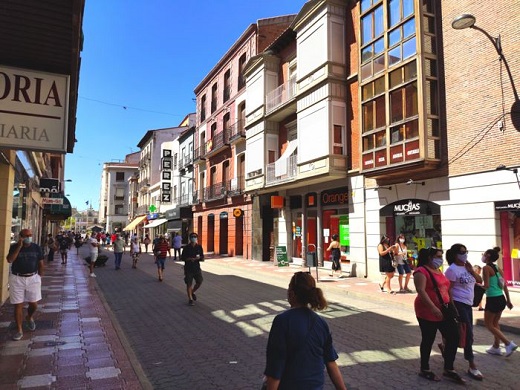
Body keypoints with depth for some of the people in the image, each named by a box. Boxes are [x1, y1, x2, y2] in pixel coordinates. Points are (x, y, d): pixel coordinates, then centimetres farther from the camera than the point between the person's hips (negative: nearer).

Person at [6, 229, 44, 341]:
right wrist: (19, 246, -23)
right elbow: (9, 260, -21)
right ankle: (19, 330, 13)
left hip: (33, 279, 1)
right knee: (18, 305, 2)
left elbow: (40, 264, 7)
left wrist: (40, 277, 5)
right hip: (17, 279, -1)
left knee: (34, 304, 6)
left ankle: (29, 318, 39)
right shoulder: (14, 247, -4)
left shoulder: (37, 248, 0)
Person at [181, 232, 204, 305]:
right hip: (188, 268, -3)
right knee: (189, 284, 0)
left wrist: (199, 258, -18)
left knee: (199, 282, 4)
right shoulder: (186, 248, -4)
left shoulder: (199, 247, 3)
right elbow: (182, 258, -1)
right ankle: (190, 299, 12)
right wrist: (189, 259, -19)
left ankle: (192, 292, 32)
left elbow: (202, 258, 4)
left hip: (197, 268, 3)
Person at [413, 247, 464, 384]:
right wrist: (434, 308, -28)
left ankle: (448, 369, 20)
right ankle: (424, 370, 21)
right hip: (427, 312, -8)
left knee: (454, 337, 6)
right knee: (428, 340, 4)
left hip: (443, 311, 8)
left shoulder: (438, 271, 13)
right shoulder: (421, 271, -15)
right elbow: (421, 291, -24)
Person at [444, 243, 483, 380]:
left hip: (468, 304, 9)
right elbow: (448, 290, -17)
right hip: (458, 304, -8)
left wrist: (471, 270, -6)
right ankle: (472, 366, 2)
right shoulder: (452, 270, -15)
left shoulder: (467, 266, 10)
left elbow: (480, 280, 10)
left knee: (466, 333, 15)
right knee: (468, 333, -7)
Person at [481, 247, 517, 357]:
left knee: (489, 325, 6)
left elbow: (486, 285, -19)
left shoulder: (486, 268, -13)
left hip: (492, 300, -8)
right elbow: (505, 286, 13)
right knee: (495, 323, 20)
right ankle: (496, 347, 27)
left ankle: (509, 344, -2)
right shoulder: (498, 269, 9)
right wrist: (508, 301, 19)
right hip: (501, 299, 8)